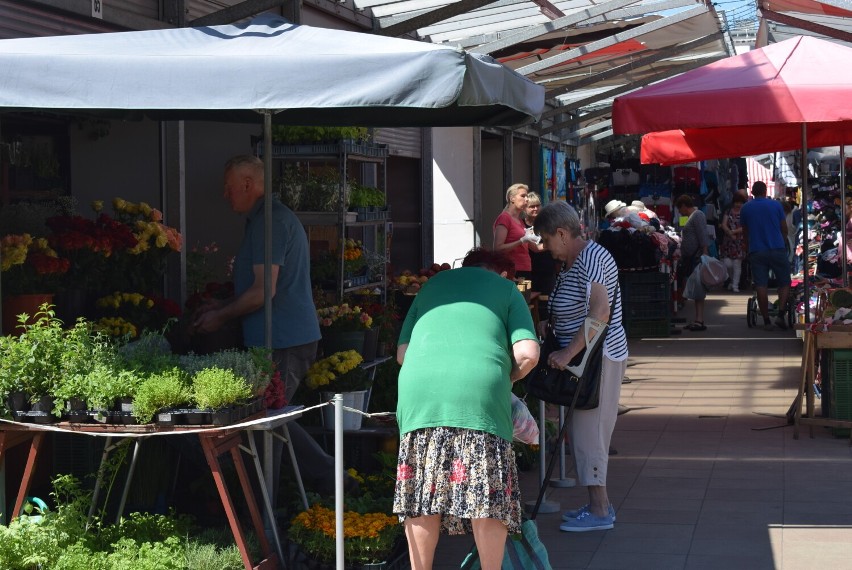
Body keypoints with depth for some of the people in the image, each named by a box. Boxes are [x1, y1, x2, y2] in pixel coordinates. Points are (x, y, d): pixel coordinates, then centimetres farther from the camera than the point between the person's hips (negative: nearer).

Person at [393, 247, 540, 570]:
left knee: (422, 494, 9)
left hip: (419, 389, 3)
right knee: (488, 495, 3)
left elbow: (402, 353, 22)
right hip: (479, 393, -3)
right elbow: (528, 353, 5)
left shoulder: (433, 283, 28)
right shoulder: (507, 289, 19)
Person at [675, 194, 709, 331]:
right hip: (690, 258, 10)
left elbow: (703, 236, -20)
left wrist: (704, 253, -26)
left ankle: (700, 321, -13)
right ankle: (698, 320, 12)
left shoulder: (697, 215, -10)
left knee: (697, 291, -11)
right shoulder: (692, 216, 21)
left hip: (697, 257, -10)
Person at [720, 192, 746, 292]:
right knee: (727, 264, -5)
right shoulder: (729, 212, 10)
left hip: (739, 242, -2)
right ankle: (733, 280, 22)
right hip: (728, 241, 2)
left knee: (737, 264, -2)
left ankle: (735, 285, 4)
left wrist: (734, 231, -18)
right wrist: (730, 233, -16)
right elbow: (724, 225, 0)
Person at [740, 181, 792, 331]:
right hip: (777, 249, -1)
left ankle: (766, 321, 0)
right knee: (784, 283, 7)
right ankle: (781, 314, -8)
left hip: (756, 251, 1)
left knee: (761, 286, 1)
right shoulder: (775, 205, 3)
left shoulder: (746, 208, 8)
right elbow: (784, 228, 9)